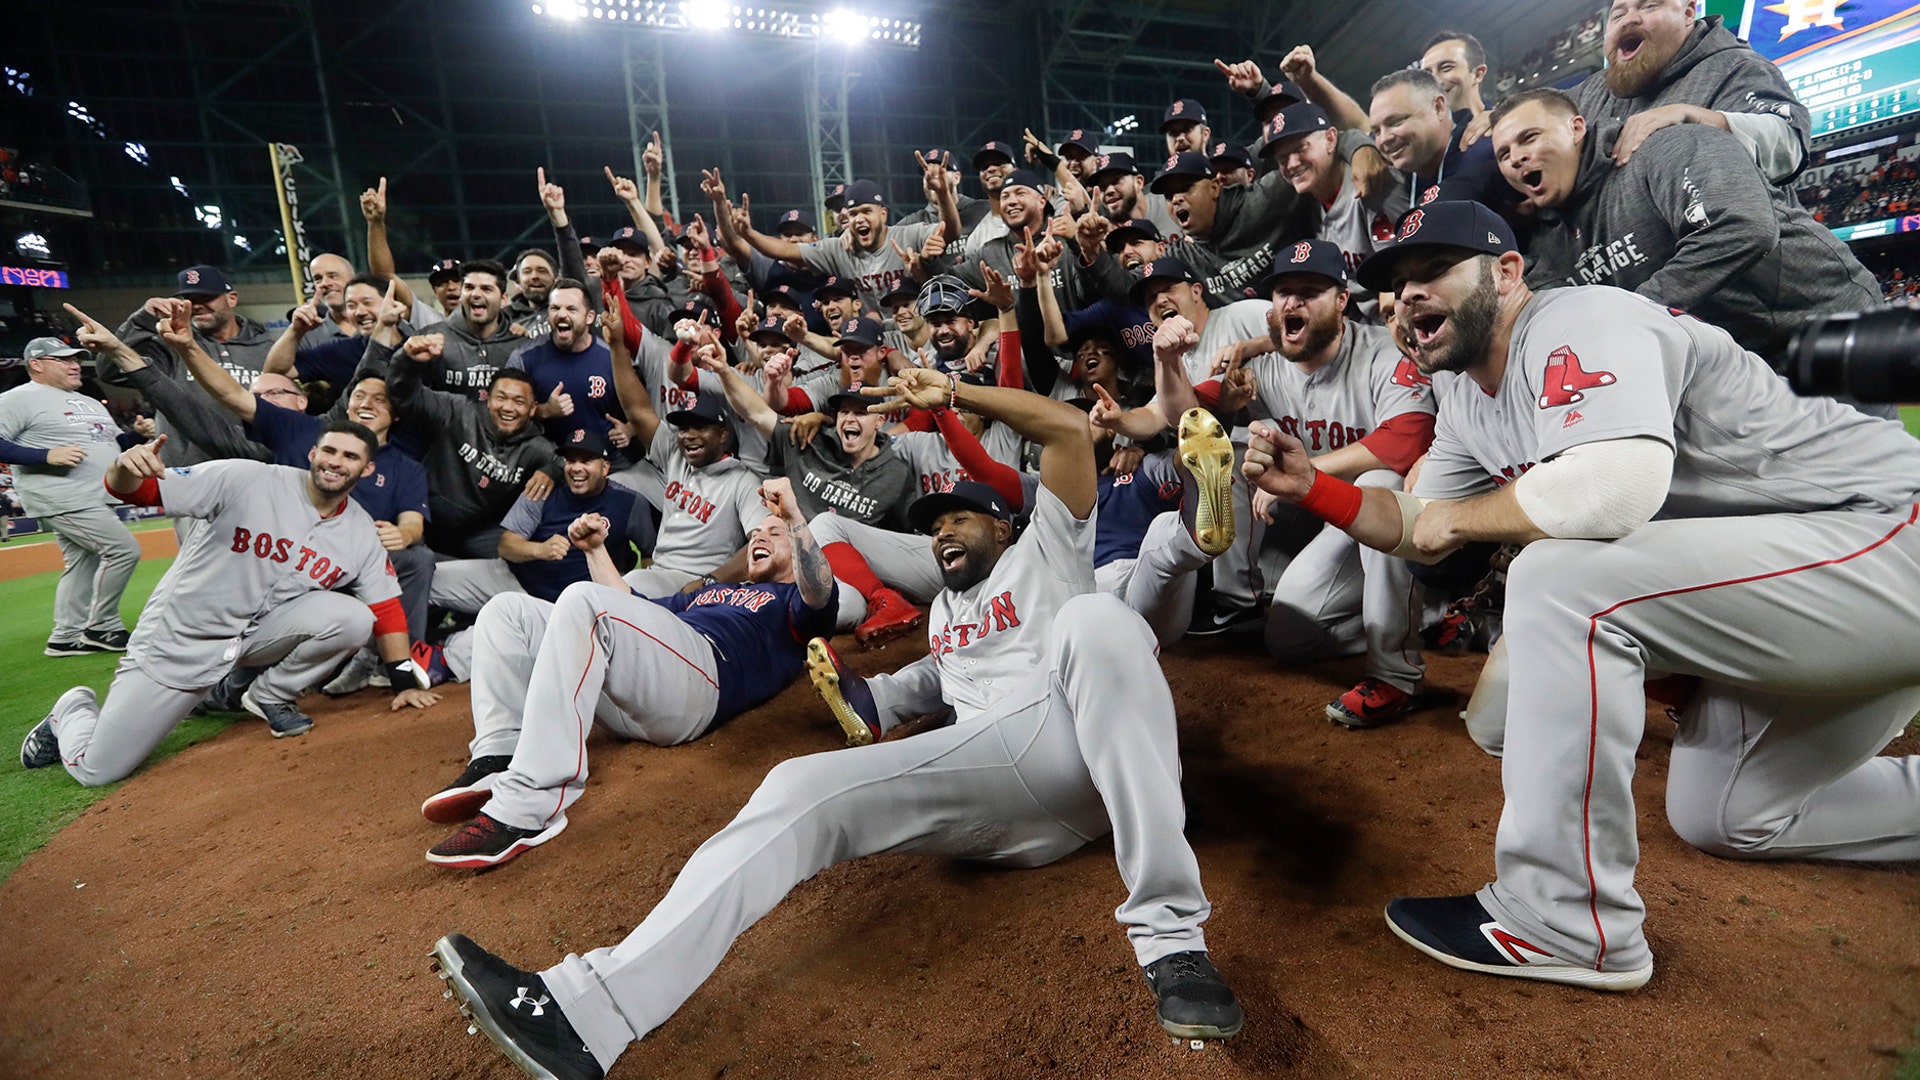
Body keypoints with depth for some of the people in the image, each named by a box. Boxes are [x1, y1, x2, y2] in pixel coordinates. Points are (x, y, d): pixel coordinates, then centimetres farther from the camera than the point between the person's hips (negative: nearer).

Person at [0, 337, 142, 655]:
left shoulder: (90, 403, 21)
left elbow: (115, 442, 25)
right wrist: (48, 455, -23)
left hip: (97, 501, 9)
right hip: (63, 498, -9)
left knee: (83, 566, 11)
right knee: (124, 549, -16)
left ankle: (66, 637, 19)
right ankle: (102, 627, -5)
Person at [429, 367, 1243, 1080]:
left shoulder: (1044, 551, 21)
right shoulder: (944, 610, 38)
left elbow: (1070, 428, 11)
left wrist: (951, 393, 11)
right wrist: (852, 689, 23)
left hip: (1083, 745, -4)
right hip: (1002, 795, 5)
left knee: (1091, 618, -35)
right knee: (801, 788, -15)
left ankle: (1169, 932, -37)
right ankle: (592, 1007, -28)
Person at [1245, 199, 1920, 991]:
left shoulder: (1574, 324, -21)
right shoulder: (1464, 393, 6)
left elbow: (1619, 485, -39)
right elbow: (1420, 530, 13)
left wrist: (1461, 515, -21)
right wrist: (1309, 486, -2)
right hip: (1797, 580, 9)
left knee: (1563, 578, -29)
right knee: (1719, 819, 17)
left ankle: (1567, 925, -16)